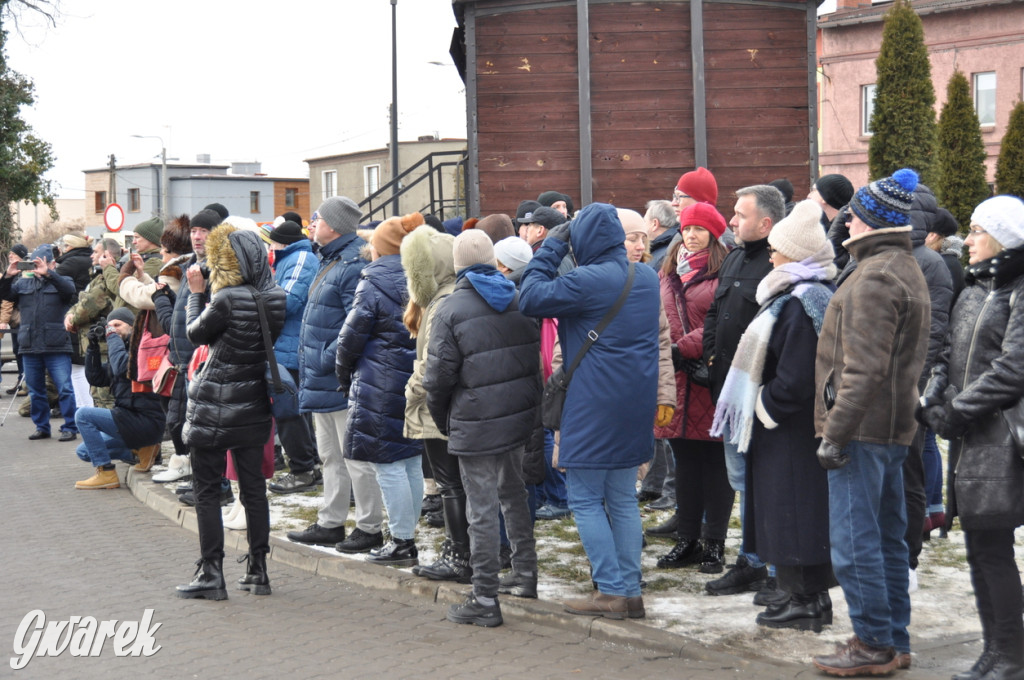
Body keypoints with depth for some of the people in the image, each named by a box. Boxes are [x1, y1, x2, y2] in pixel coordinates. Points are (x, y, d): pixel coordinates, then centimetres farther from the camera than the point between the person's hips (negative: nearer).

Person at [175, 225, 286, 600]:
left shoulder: (228, 299, -19)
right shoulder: (274, 298, 1)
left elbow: (196, 334, -5)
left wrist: (196, 292, 8)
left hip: (215, 406, -6)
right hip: (253, 404, 6)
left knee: (207, 490, 2)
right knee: (253, 487, 12)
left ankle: (211, 574, 2)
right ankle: (258, 571, 15)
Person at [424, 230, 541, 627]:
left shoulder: (450, 310, -12)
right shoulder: (521, 301, 5)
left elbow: (439, 374, -11)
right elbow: (539, 357, 12)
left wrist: (440, 419, 5)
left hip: (475, 424, -6)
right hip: (520, 416, 6)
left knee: (482, 509, -2)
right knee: (513, 493, 24)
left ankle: (485, 600, 1)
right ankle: (526, 571, 34)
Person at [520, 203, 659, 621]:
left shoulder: (587, 281, -17)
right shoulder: (647, 277, 7)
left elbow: (531, 298, -14)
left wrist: (550, 248, -3)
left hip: (595, 408, -7)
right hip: (635, 405, 7)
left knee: (585, 499, 2)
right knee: (623, 500, 13)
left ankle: (611, 591, 0)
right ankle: (630, 592, 14)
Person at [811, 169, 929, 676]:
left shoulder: (876, 277, -16)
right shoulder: (907, 270, 17)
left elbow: (863, 368, -22)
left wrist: (835, 431, -20)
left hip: (863, 427, -11)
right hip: (894, 426, 11)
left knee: (854, 540, -5)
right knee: (887, 537, 15)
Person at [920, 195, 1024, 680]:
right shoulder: (974, 289, 16)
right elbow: (949, 353, 15)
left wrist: (956, 411, -15)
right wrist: (932, 401, 0)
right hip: (969, 438, 9)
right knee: (979, 547, 12)